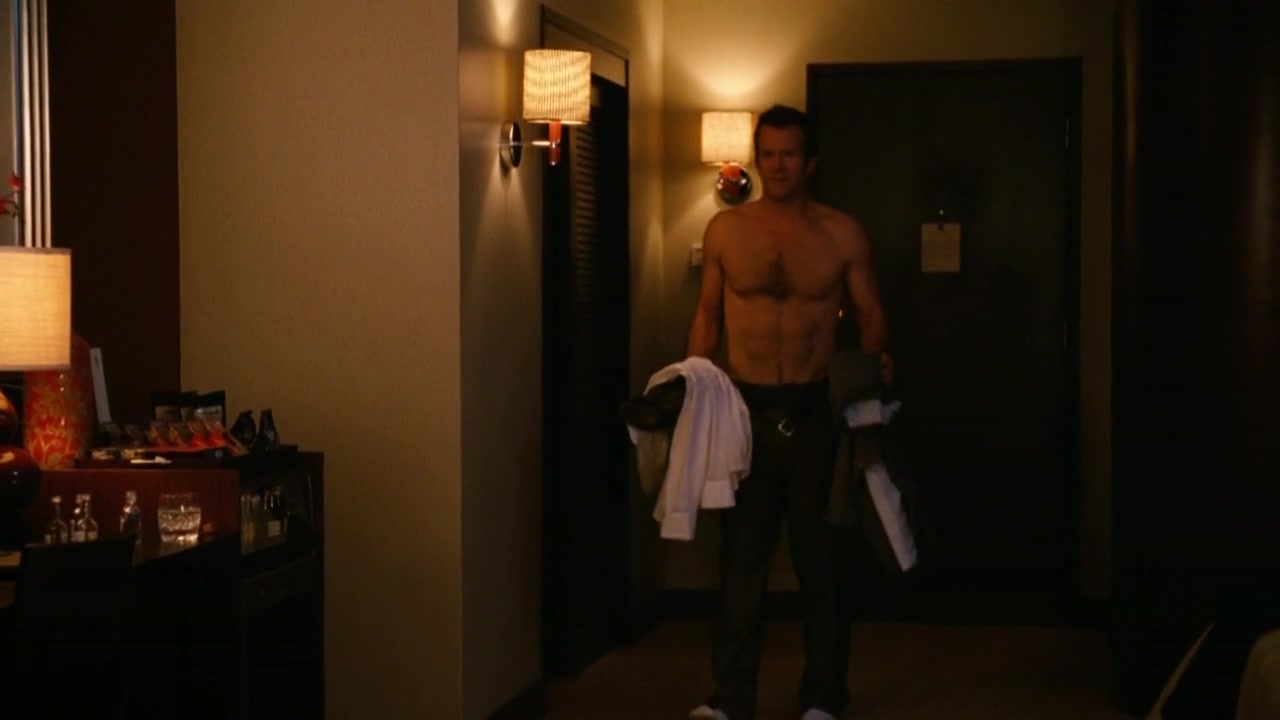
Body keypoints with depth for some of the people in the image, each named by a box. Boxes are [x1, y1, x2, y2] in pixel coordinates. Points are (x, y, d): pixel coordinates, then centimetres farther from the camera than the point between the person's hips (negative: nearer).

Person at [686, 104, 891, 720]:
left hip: (815, 413, -1)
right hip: (744, 412, 1)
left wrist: (875, 356, -14)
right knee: (741, 556, 3)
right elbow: (708, 314, 10)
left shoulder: (842, 234, 2)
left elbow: (869, 312, 6)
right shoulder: (725, 230, 5)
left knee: (822, 558, 6)